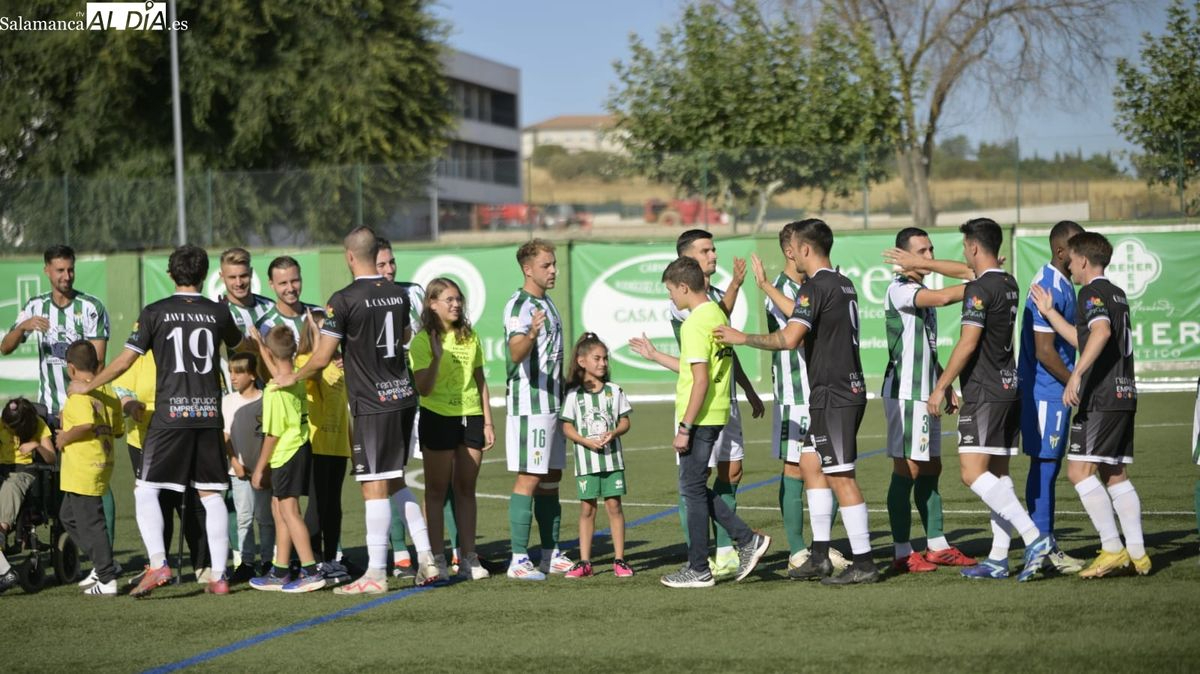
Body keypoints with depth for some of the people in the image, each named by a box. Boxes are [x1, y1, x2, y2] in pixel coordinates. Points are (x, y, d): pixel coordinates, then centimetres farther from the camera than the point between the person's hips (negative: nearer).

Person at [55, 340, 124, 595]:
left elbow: (86, 424, -31)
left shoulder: (79, 393, -16)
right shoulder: (109, 393, 10)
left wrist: (65, 438, -16)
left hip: (83, 470, -9)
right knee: (68, 516, 22)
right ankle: (103, 564, 21)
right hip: (102, 464, 9)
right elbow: (118, 430, 14)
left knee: (90, 523, -4)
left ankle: (107, 580, -2)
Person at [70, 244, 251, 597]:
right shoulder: (217, 312, 8)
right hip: (209, 413, 3)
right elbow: (242, 347, 28)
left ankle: (158, 563, -15)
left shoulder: (155, 313, -1)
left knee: (146, 489, 2)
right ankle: (219, 576, 7)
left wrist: (87, 386, 13)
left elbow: (125, 359, -2)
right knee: (211, 495, 8)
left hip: (171, 414, -3)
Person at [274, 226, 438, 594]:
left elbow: (322, 358, -12)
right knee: (395, 482, 17)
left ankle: (376, 574, -2)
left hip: (372, 405, -7)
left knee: (375, 487, -4)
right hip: (404, 395, 7)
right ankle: (425, 557, 12)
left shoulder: (344, 300, -13)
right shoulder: (399, 294, 8)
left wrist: (291, 377, 7)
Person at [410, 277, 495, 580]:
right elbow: (423, 388, -14)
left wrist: (488, 422, 10)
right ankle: (437, 560, 4)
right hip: (437, 417, -4)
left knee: (466, 489, 8)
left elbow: (480, 381, 13)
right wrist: (437, 356, -23)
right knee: (437, 490, 2)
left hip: (470, 417, 4)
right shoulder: (422, 341, -7)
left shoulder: (470, 337, 8)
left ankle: (469, 558, 11)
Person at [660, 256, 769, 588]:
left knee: (693, 490, 0)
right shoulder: (718, 315, 12)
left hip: (700, 418, -9)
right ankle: (748, 539, 13)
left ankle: (698, 570, 6)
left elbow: (701, 380, -21)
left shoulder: (695, 324, -17)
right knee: (695, 487, 16)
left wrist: (684, 428, -18)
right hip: (716, 415, 9)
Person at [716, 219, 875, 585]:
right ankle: (819, 557, 18)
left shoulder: (816, 288, -15)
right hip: (850, 390, 10)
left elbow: (789, 338, -25)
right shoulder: (844, 285, 14)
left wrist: (742, 338, -14)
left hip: (832, 395, -10)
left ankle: (863, 562, -6)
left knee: (841, 476, -7)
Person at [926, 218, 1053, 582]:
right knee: (998, 473, 10)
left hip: (984, 392, -9)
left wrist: (940, 387, -12)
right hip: (1008, 388, 9)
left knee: (973, 473, -13)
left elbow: (967, 344, -18)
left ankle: (1034, 536, -22)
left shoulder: (980, 289, -15)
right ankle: (998, 559, 10)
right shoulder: (1008, 284, 12)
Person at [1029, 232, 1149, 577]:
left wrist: (1076, 374, -35)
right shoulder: (1117, 294, 20)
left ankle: (1112, 549, -13)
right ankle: (1137, 553, 9)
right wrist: (1049, 312, 35)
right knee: (1115, 474, 12)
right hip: (1124, 395, 10)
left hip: (1101, 397, -10)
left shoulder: (1092, 292, -8)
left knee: (1079, 469, -9)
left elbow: (1101, 331, -28)